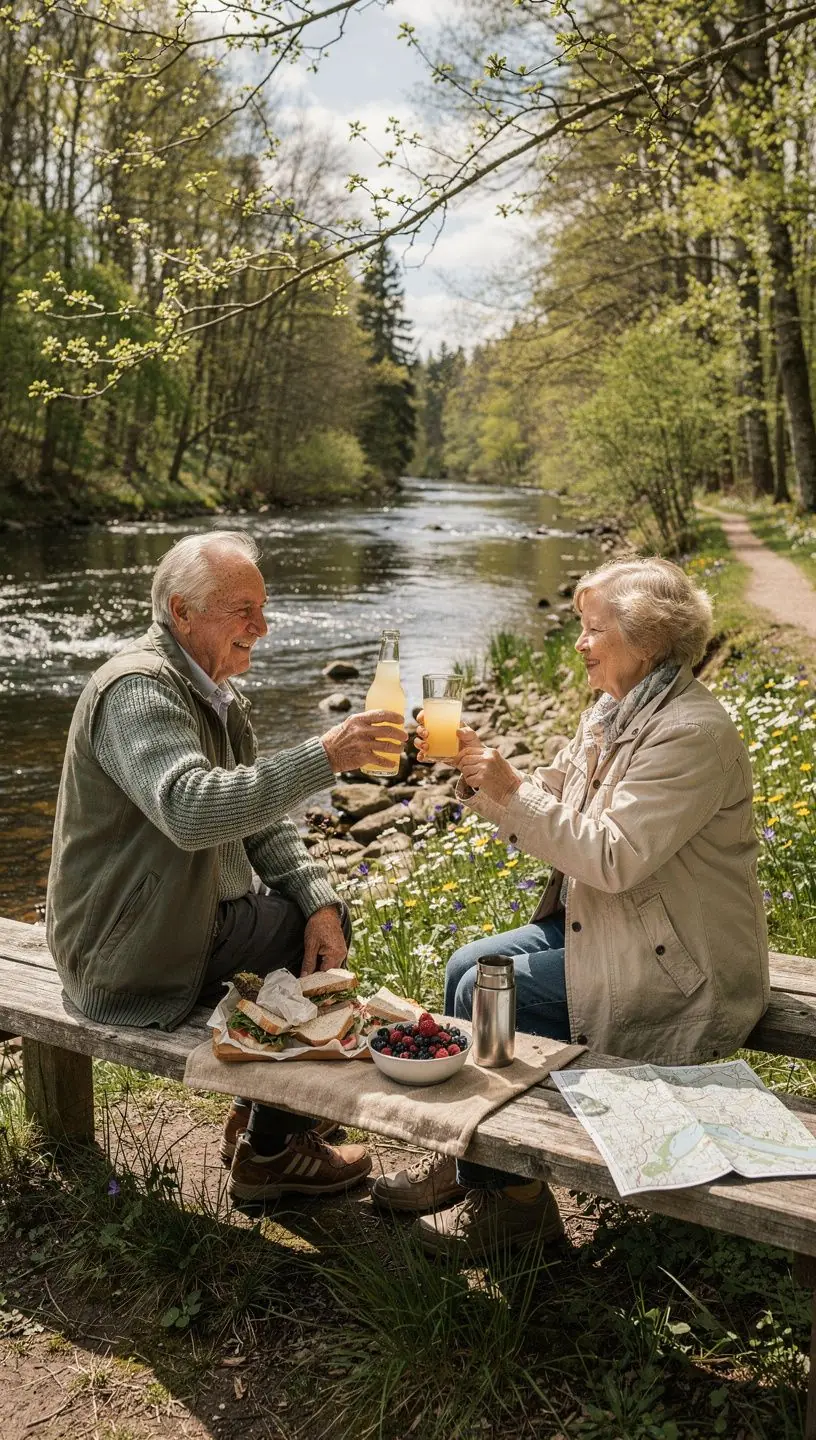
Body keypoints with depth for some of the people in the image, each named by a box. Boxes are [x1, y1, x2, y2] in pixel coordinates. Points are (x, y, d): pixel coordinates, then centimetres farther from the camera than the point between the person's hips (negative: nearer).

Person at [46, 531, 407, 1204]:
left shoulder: (215, 690, 9)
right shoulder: (139, 687, -23)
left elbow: (259, 813, 6)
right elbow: (191, 810, -40)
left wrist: (318, 895, -10)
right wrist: (325, 755, -41)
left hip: (189, 914, 10)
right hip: (126, 952, -10)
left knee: (328, 917, 8)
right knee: (314, 940, -11)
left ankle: (259, 1111, 20)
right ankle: (269, 1150, 6)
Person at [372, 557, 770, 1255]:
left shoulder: (691, 733, -23)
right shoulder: (613, 713, 8)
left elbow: (613, 857, -28)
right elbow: (545, 804, 9)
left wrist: (509, 788, -27)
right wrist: (480, 767, -7)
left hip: (677, 968, -9)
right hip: (608, 926, 10)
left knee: (484, 994, -15)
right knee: (466, 967, 1)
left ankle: (514, 1194, 4)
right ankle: (467, 1155, 16)